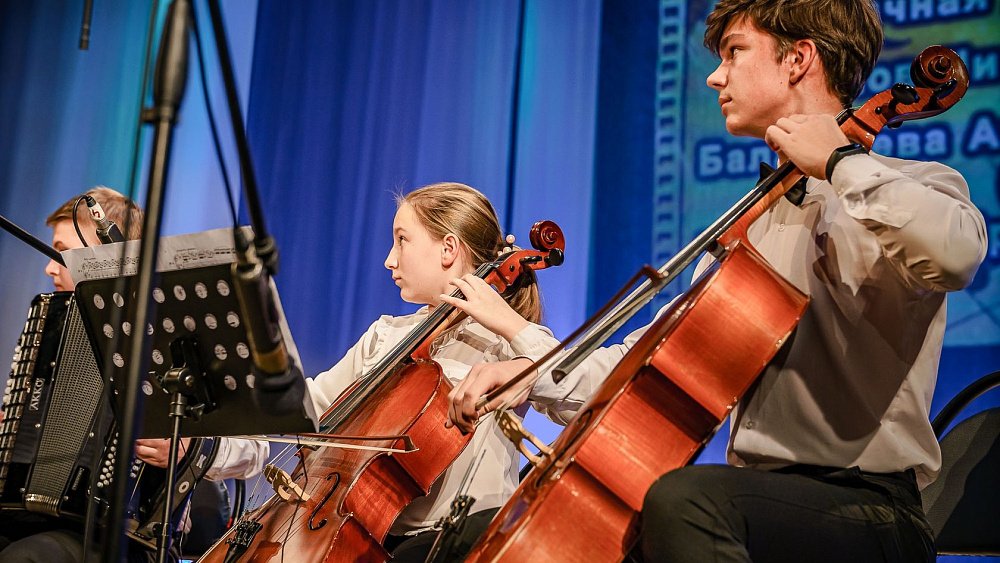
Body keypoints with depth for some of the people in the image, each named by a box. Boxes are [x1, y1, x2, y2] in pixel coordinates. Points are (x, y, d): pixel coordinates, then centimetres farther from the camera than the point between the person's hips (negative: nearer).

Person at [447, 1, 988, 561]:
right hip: (759, 494, 7)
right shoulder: (752, 224, 21)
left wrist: (840, 160, -17)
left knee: (683, 499, -36)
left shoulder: (907, 189, -4)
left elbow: (954, 251, -30)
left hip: (874, 509, -7)